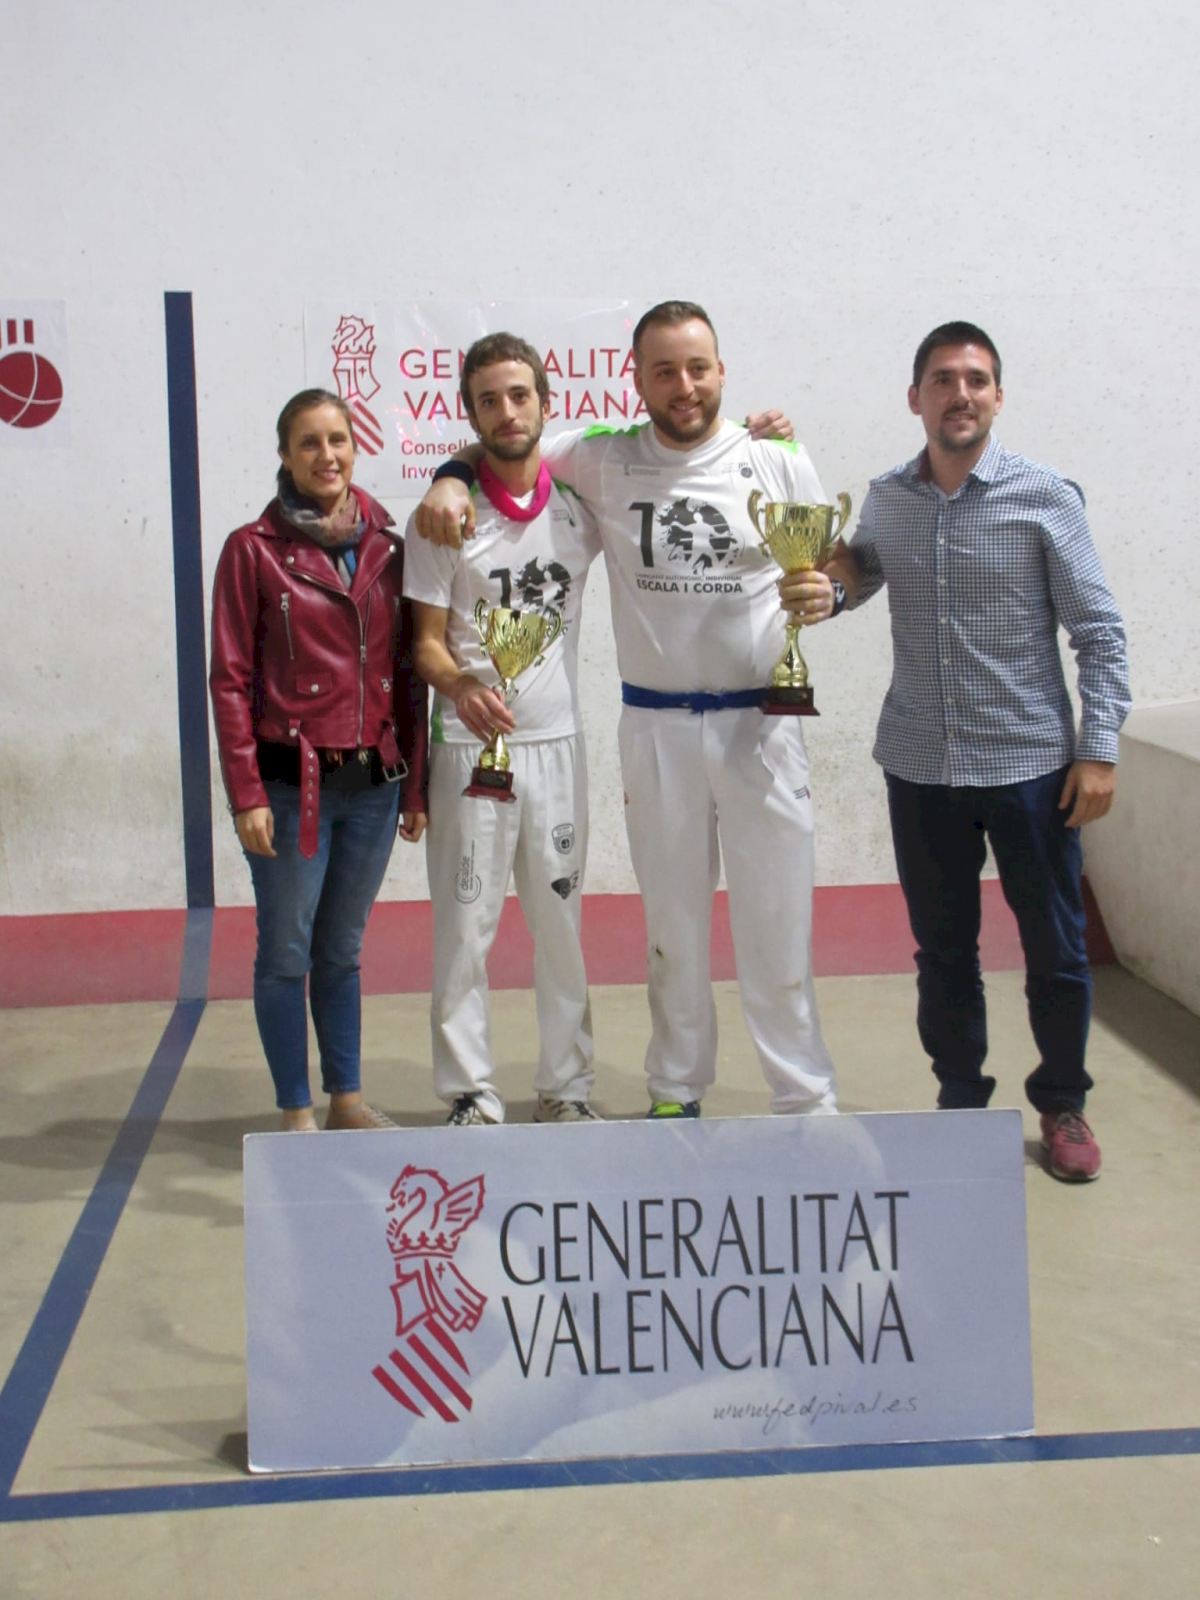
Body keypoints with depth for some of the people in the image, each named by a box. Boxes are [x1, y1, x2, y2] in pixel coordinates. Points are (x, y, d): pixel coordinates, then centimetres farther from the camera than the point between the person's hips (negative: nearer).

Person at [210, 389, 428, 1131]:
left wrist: (415, 784, 7)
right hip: (291, 782, -3)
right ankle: (296, 1110, 17)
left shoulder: (388, 547, 6)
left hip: (375, 782, 4)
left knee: (344, 949, 15)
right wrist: (247, 794, -10)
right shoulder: (253, 549, -4)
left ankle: (347, 1098, 26)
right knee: (287, 952, 5)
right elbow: (231, 678, -5)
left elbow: (409, 671, 9)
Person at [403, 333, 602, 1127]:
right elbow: (426, 640, -4)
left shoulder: (581, 504, 3)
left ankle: (567, 1085, 23)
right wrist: (460, 687, -26)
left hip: (557, 741, 3)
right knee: (465, 925, 1)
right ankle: (472, 1093, 12)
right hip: (469, 745, -2)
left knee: (561, 920, 11)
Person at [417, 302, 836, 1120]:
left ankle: (806, 1097, 17)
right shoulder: (604, 460, 0)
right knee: (672, 921, 14)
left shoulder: (778, 461, -2)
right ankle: (677, 1089, 29)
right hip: (655, 723, 2)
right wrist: (451, 479, -10)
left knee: (777, 920, 3)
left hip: (760, 717, -1)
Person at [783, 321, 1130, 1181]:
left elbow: (1099, 631, -5)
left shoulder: (1045, 497, -7)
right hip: (921, 768, 3)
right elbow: (857, 570, 20)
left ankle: (1063, 1106, 27)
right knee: (943, 948, 13)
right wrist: (826, 589, -4)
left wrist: (1099, 749, -10)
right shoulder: (886, 500, 3)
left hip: (1030, 763, -3)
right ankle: (962, 1100, 30)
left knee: (1056, 948, 8)